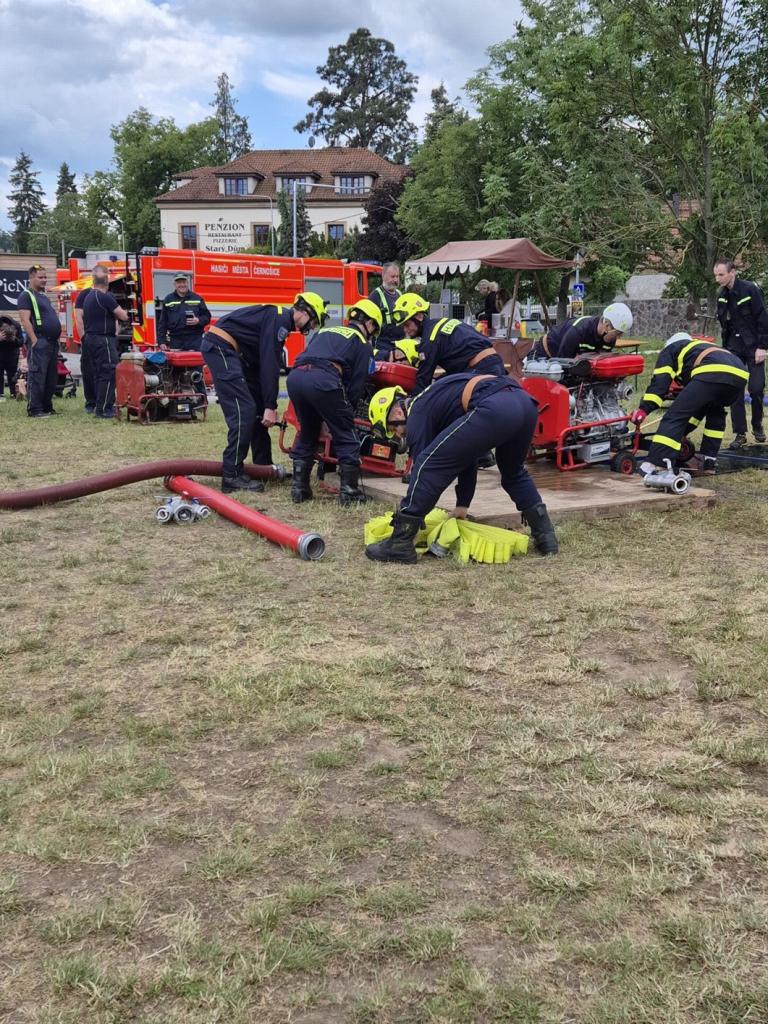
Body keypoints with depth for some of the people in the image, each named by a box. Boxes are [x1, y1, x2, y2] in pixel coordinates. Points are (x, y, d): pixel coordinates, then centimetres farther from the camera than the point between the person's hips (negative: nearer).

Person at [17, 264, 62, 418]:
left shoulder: (45, 297, 22)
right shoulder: (26, 296, -4)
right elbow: (25, 320, -14)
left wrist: (56, 341, 19)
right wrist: (34, 340, -20)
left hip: (52, 342, 9)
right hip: (39, 342, -9)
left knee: (51, 378, 10)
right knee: (37, 376, -9)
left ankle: (47, 407, 17)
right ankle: (34, 410, -7)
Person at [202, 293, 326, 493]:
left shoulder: (279, 319, 18)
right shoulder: (280, 319, -13)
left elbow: (270, 364, 20)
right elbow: (269, 365, -19)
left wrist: (270, 406, 19)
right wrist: (270, 407, -19)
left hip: (230, 351, 11)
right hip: (220, 347, -11)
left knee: (258, 408, 14)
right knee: (243, 411, -15)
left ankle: (263, 466, 22)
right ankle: (232, 476, -13)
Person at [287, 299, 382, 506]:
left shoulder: (325, 331, 37)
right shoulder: (363, 343, 20)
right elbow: (357, 383, 10)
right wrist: (347, 410, 21)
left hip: (295, 376, 6)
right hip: (323, 379, -6)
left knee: (306, 433, 24)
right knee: (345, 436, 10)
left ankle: (299, 488, 25)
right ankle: (349, 490, 9)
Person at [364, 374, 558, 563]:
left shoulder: (418, 413, 12)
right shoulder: (436, 399, 37)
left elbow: (422, 467, 10)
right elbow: (467, 456, 41)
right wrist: (462, 506, 42)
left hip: (494, 409, -9)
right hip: (525, 402, 9)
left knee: (428, 464, 0)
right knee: (513, 472, 35)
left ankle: (400, 545, 0)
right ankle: (546, 536, 32)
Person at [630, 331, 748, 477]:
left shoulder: (669, 349, 30)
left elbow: (660, 381, 8)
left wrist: (644, 408, 3)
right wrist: (684, 430, 52)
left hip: (712, 373, -7)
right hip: (740, 374, 7)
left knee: (674, 416, -6)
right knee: (715, 413, 33)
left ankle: (653, 465, -17)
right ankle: (709, 461, 27)